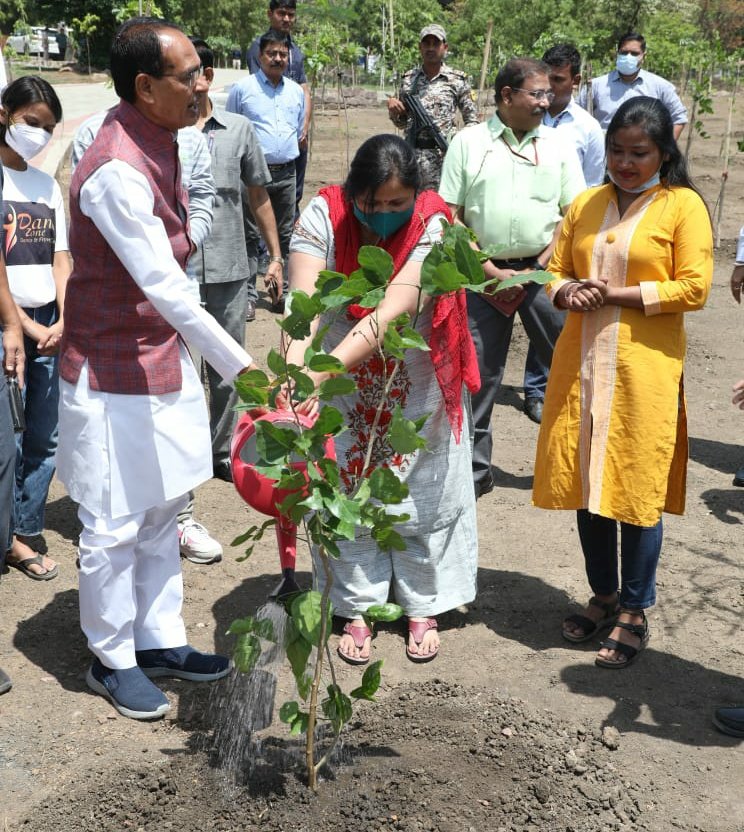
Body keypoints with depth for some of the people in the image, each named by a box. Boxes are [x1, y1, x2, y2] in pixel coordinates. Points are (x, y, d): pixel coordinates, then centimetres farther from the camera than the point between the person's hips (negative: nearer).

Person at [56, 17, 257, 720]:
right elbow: (164, 286, -30)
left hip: (162, 357, 9)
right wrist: (239, 366, -29)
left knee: (161, 511, 18)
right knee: (115, 526, 6)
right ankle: (112, 661, 24)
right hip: (114, 372, -9)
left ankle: (159, 640, 33)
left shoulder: (157, 141, 4)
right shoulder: (117, 171, -26)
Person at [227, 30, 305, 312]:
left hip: (286, 174, 5)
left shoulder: (296, 91, 14)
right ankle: (247, 293, 2)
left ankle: (281, 291, 18)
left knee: (285, 235, 9)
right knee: (250, 235, -2)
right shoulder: (242, 88, 0)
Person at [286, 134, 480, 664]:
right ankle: (357, 610, 26)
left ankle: (423, 608, 29)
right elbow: (305, 305, -31)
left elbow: (393, 312, -36)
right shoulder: (324, 215, -20)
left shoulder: (433, 226, -24)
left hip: (417, 387, 0)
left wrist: (318, 373, -48)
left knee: (422, 495, 10)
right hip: (345, 390, 1)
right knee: (348, 491, 9)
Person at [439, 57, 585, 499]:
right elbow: (450, 218, 0)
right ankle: (474, 470, 18)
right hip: (485, 274, -1)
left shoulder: (559, 145, 7)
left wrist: (542, 267, -8)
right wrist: (491, 272, -7)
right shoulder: (469, 142, 2)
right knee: (476, 374, 4)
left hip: (543, 272, 1)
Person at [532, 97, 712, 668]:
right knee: (587, 484, 9)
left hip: (644, 367, -4)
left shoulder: (683, 206, -2)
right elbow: (557, 269, 18)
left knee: (638, 488, 0)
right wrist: (566, 292, -5)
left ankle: (635, 611, 16)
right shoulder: (585, 204, 12)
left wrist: (617, 293, -14)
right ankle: (603, 596, 28)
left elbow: (695, 288, -8)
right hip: (581, 362, 5)